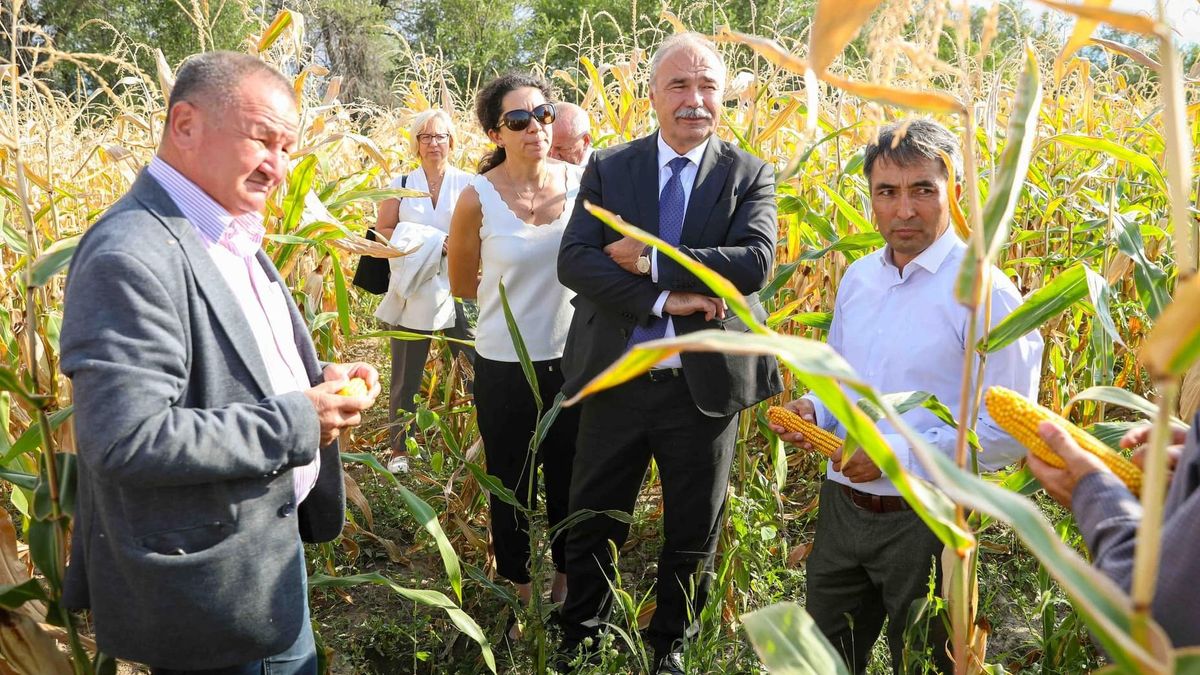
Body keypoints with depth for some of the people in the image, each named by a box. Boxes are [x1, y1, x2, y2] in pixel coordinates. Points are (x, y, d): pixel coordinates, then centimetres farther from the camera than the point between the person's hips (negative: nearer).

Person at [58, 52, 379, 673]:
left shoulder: (231, 235, 7)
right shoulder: (132, 256, -24)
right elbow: (127, 441, -29)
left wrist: (315, 382, -1)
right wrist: (297, 421, -24)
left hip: (270, 536, 9)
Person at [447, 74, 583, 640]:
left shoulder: (581, 182, -6)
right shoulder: (478, 197, -12)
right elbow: (461, 285, 1)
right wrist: (515, 297, 2)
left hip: (573, 360, 2)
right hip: (505, 367, -2)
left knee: (570, 481, 17)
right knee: (512, 487, 14)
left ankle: (565, 584, 40)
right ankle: (518, 597, 35)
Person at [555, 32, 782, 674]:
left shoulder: (750, 175, -1)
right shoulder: (608, 168, 2)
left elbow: (756, 262, -17)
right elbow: (573, 261, -10)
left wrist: (649, 259, -20)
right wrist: (663, 299, -22)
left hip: (706, 385, 0)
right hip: (615, 380, 1)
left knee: (692, 535, 16)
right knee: (590, 525, 14)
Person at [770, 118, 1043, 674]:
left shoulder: (983, 294, -16)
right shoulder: (858, 277, 5)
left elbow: (1007, 434, -17)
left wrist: (900, 453, -24)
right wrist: (813, 409, -3)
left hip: (922, 520, -6)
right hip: (840, 506, 6)